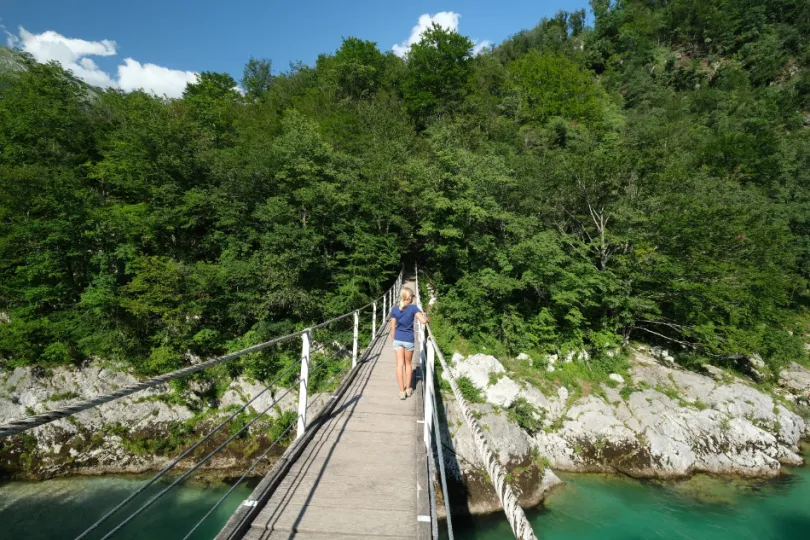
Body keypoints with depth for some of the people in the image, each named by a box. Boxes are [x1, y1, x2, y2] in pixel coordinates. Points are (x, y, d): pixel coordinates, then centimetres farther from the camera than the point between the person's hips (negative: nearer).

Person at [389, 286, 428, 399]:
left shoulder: (395, 309, -2)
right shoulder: (413, 308, -11)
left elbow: (393, 327, 2)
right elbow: (423, 321, -21)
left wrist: (393, 340, 13)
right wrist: (425, 316, 1)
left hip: (398, 340, 2)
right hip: (409, 340, -1)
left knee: (400, 365, 6)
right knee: (408, 364, 16)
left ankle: (402, 391, 8)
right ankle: (408, 389, 26)